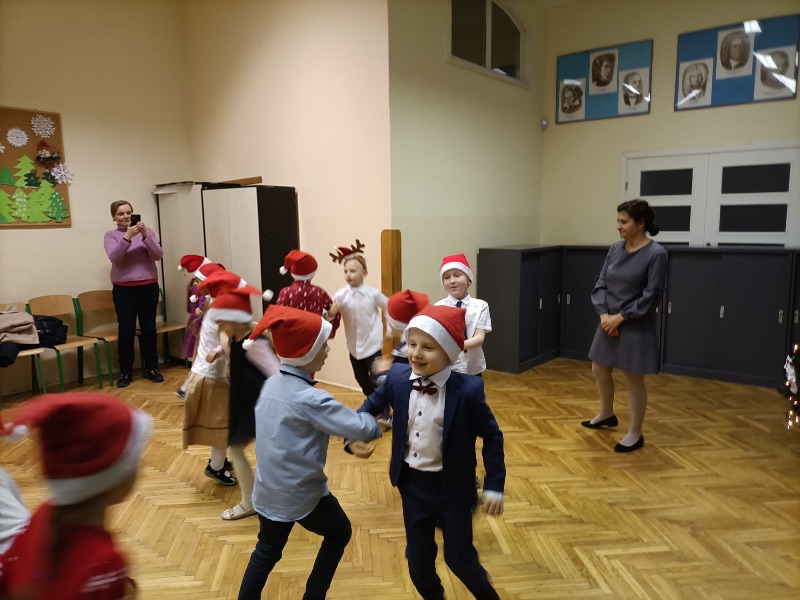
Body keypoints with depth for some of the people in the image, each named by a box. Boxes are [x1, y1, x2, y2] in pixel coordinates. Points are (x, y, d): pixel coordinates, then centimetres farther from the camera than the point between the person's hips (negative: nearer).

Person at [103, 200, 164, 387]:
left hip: (148, 286, 1)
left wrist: (145, 236, -19)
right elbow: (114, 257, -14)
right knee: (126, 330, 0)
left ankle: (151, 368, 16)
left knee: (149, 328, 5)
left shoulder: (147, 231, 5)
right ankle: (125, 371, 11)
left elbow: (158, 255, -5)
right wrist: (127, 237, -24)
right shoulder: (111, 235, 2)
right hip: (123, 288, -1)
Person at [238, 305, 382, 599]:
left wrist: (350, 437, 7)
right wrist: (377, 424, -5)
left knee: (267, 551, 25)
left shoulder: (271, 385, -1)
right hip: (302, 494, -6)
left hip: (268, 491, 7)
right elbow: (360, 428, -25)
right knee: (339, 533, 21)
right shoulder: (310, 399, -26)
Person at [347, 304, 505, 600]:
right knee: (418, 558, 17)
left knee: (459, 558, 12)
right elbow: (371, 405, 9)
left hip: (452, 485, -3)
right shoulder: (397, 379, -11)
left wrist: (494, 486, -9)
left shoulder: (468, 389, -21)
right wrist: (353, 436, -7)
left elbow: (492, 436, -9)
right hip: (412, 482, 4)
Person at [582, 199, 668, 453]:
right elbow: (600, 284, 4)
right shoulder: (616, 249, 3)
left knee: (634, 379, 4)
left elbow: (651, 296, -16)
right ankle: (606, 414, 42)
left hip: (636, 327, -7)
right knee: (599, 371, 18)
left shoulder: (656, 253, -14)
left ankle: (635, 433, 21)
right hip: (609, 323, 7)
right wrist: (604, 314, -10)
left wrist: (621, 317, -15)